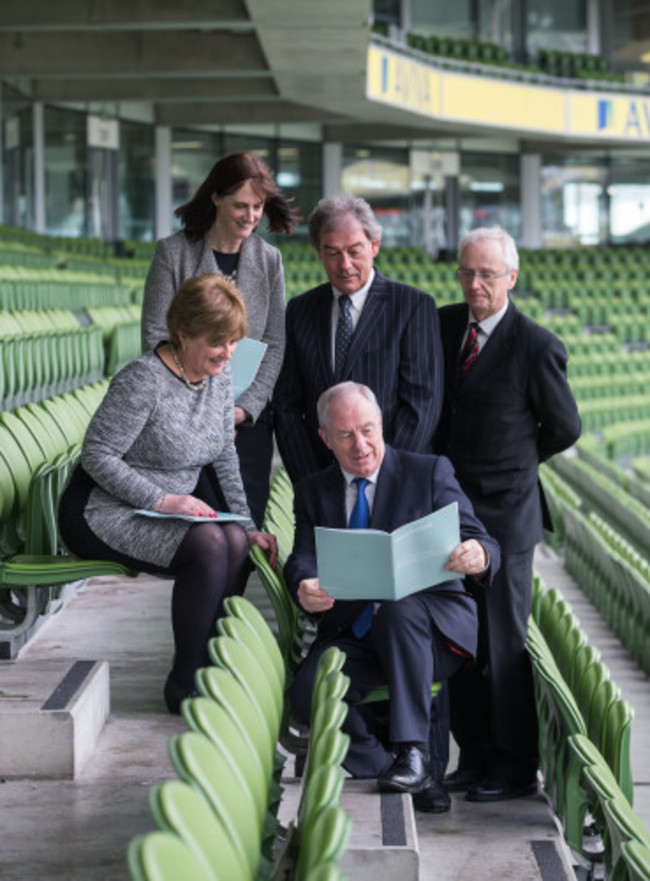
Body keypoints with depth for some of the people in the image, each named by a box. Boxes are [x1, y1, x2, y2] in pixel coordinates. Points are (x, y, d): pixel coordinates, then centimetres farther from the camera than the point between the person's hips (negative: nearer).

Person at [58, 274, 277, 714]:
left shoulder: (220, 377, 3)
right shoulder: (144, 380, -20)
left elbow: (226, 458, 10)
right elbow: (97, 456, -20)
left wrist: (248, 524, 2)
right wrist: (162, 500, -25)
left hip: (160, 511, 7)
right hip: (100, 511, -7)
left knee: (236, 542, -21)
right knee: (207, 544, -28)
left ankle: (213, 668, -12)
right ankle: (186, 686, -17)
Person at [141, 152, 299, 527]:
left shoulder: (269, 260, 7)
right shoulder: (173, 252, -2)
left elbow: (275, 343, 6)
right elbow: (155, 337, -3)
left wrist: (247, 407, -7)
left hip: (248, 418, 3)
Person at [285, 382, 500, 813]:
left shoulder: (430, 472, 4)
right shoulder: (313, 490, 13)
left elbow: (478, 543, -5)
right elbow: (303, 559, -1)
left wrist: (479, 555, -33)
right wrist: (305, 588, -27)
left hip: (430, 629, -2)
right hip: (352, 632, 3)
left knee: (399, 610, -38)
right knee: (308, 693, -27)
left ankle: (413, 749, -29)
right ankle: (405, 772, -15)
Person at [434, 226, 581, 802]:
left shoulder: (537, 347, -12)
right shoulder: (443, 324, 6)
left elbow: (565, 428, -1)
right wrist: (451, 464, 10)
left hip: (505, 514, -6)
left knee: (504, 642, 0)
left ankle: (515, 767, 12)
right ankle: (475, 756, 23)